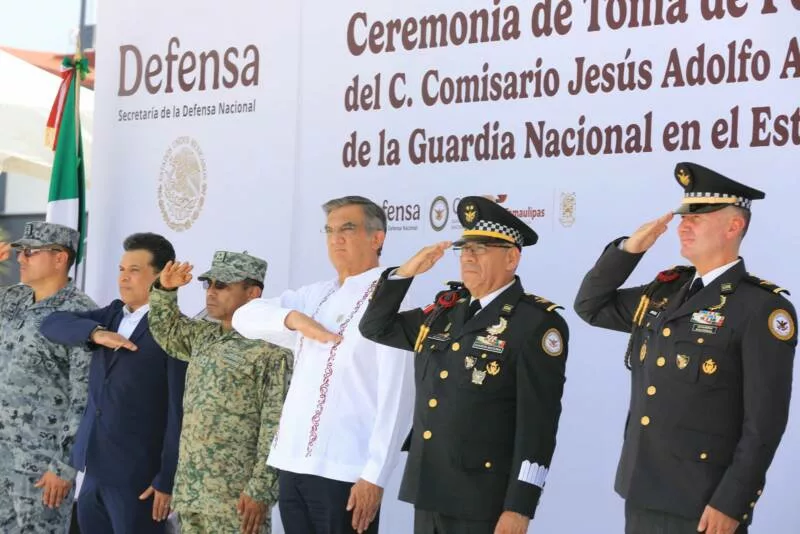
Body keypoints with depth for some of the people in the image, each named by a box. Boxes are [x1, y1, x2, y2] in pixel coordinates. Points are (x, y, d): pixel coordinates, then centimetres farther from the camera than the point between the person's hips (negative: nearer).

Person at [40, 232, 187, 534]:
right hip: (95, 470, 7)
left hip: (138, 475, -7)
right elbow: (52, 325, 4)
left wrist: (168, 479, -17)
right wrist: (95, 332, -14)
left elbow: (180, 410, -14)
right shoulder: (113, 314, 13)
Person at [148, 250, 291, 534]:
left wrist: (260, 492, -18)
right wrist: (164, 290, 14)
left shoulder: (271, 351, -9)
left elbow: (275, 428, -14)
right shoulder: (203, 336, 15)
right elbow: (166, 329, 34)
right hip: (190, 492, 8)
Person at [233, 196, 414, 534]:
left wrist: (374, 476, -17)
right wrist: (292, 318, -12)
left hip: (344, 471, -6)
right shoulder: (314, 297, 13)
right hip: (293, 462, 7)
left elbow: (396, 398, -12)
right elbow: (246, 316, 8)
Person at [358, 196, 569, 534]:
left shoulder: (536, 322, -10)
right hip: (428, 492, 7)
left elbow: (538, 423, -14)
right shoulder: (443, 312, 11)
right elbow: (376, 327, 21)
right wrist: (406, 271, 6)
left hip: (483, 501, -7)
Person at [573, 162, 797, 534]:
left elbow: (765, 421, -14)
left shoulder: (762, 307, -10)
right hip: (642, 495, 7)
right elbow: (590, 307, 20)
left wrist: (731, 503, -17)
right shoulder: (663, 293, 11)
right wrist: (628, 248, 5)